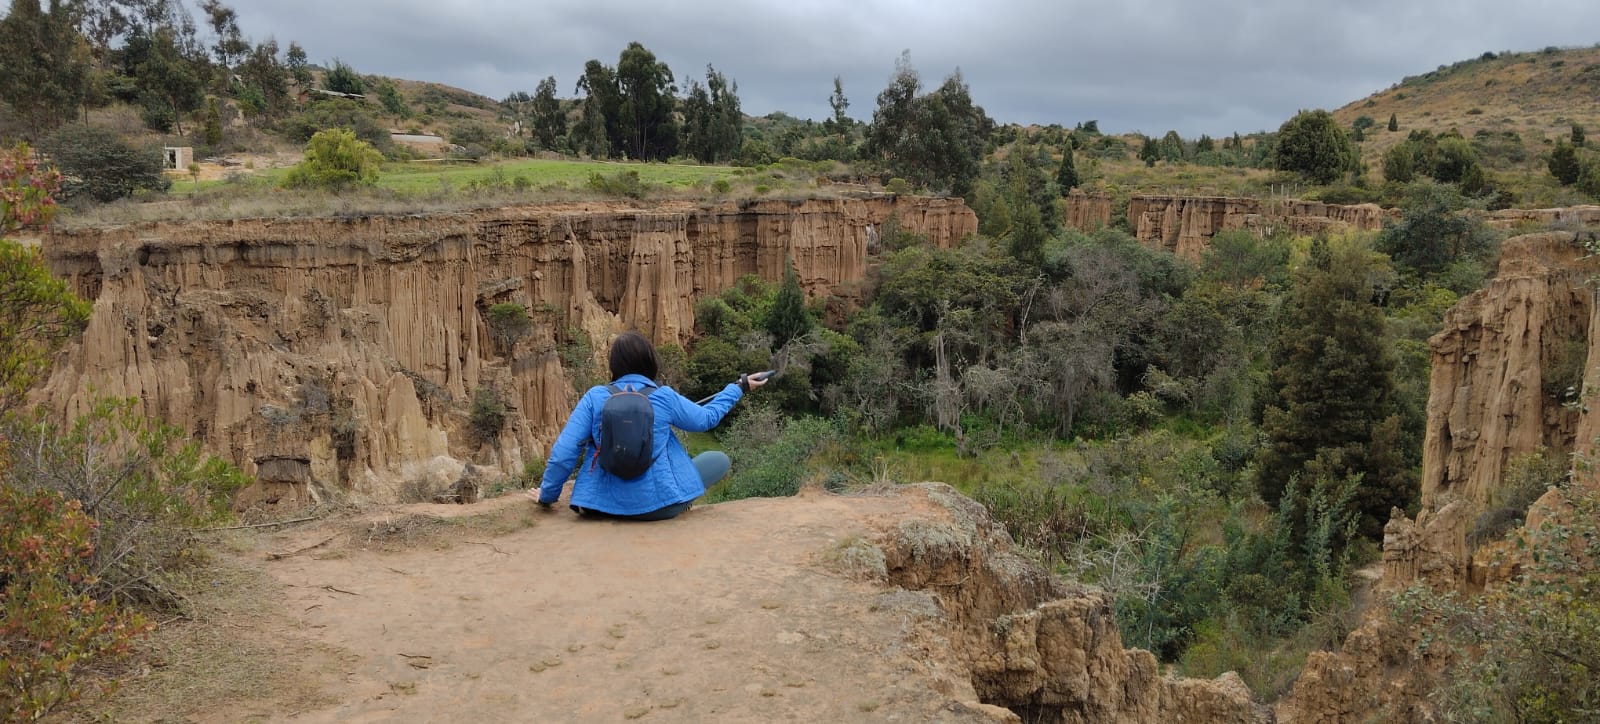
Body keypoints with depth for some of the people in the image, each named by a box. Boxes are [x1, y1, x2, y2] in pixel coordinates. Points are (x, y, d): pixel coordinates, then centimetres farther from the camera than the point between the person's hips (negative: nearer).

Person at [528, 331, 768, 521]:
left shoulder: (595, 397, -6)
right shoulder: (664, 397, -8)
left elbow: (564, 452, -7)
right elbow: (706, 418, 10)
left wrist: (547, 495, 8)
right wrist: (738, 388, 24)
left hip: (605, 506, 2)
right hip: (658, 505, -2)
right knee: (720, 459, 15)